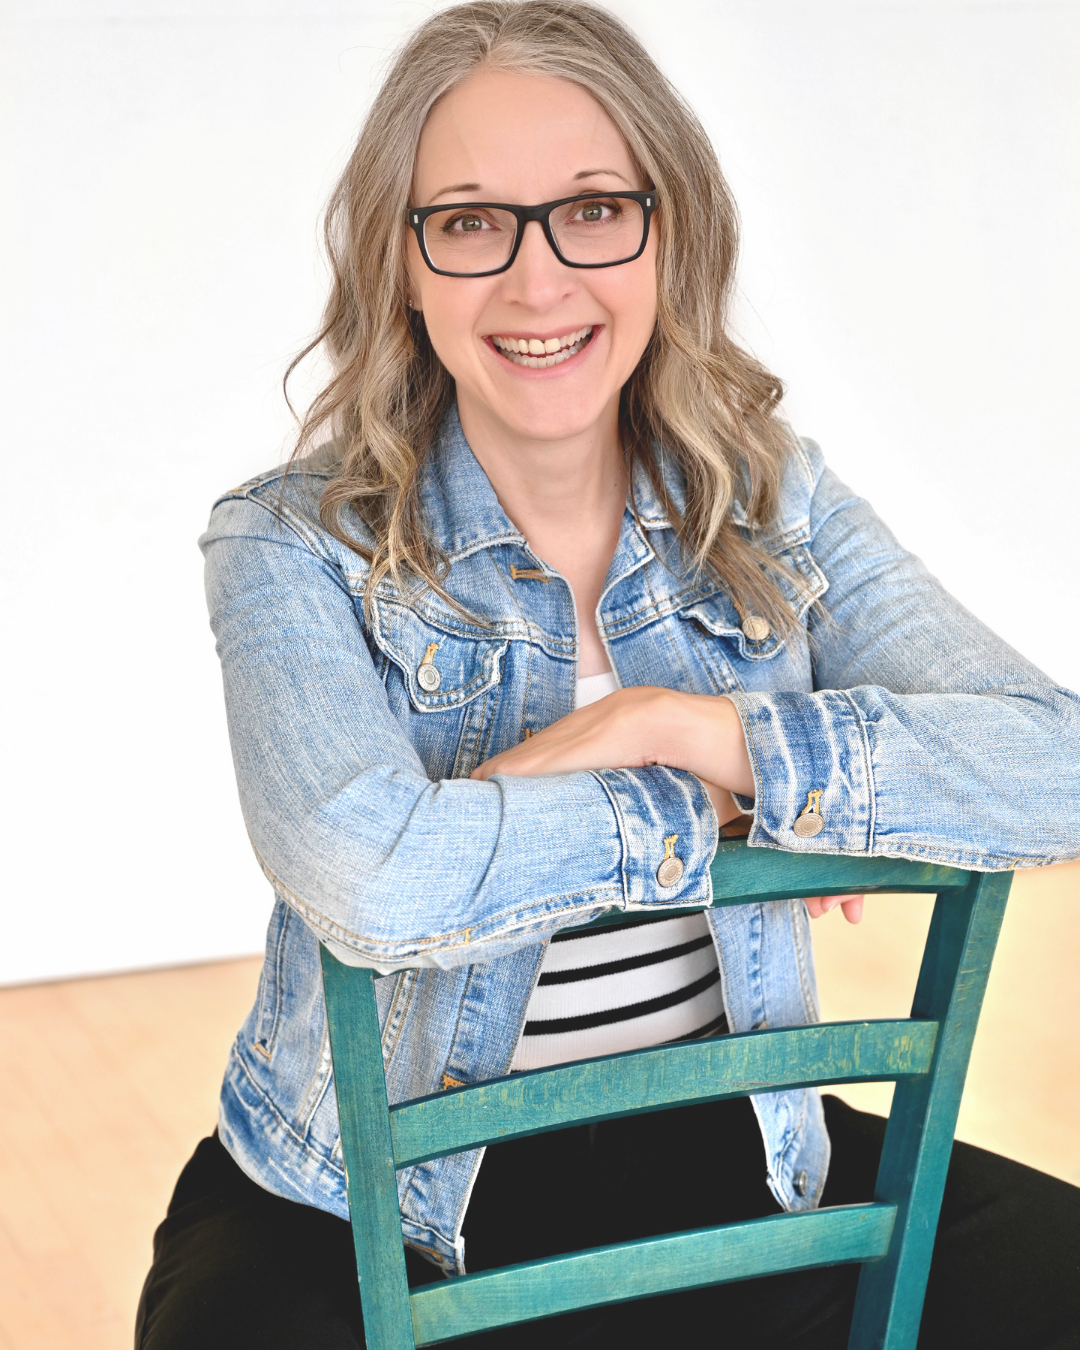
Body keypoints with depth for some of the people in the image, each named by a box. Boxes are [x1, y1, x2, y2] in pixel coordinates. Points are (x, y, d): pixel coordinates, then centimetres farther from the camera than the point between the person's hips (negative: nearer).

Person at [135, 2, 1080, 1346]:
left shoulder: (767, 505, 0)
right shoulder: (294, 547, -11)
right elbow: (373, 878, -31)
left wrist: (676, 726, -20)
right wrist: (710, 803, -18)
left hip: (720, 1151, 4)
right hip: (370, 1211, -3)